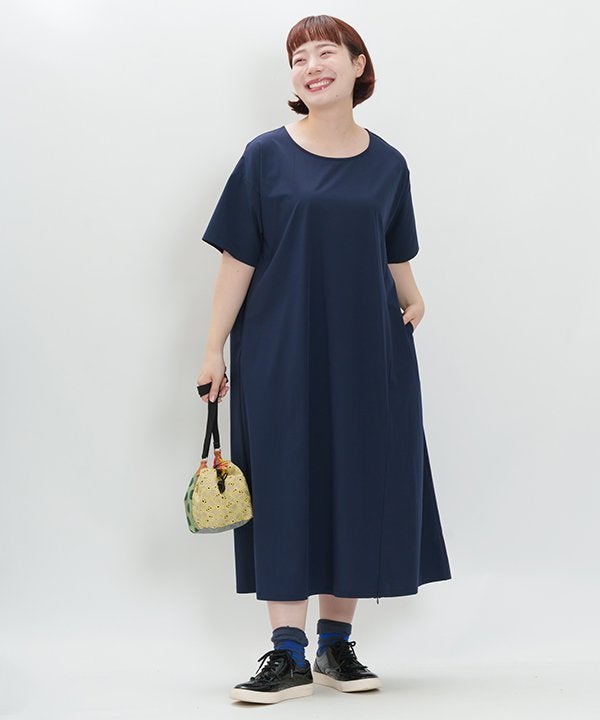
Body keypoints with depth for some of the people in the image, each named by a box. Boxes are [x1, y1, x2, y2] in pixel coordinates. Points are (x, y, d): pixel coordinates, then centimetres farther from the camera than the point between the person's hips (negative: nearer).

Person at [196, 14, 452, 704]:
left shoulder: (387, 165, 8)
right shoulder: (267, 156, 0)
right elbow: (238, 259, -1)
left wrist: (411, 302, -3)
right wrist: (215, 349, -3)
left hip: (367, 353, 3)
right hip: (280, 354, -2)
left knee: (360, 486, 4)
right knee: (286, 488, -3)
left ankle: (337, 646, 17)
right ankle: (288, 655, 2)